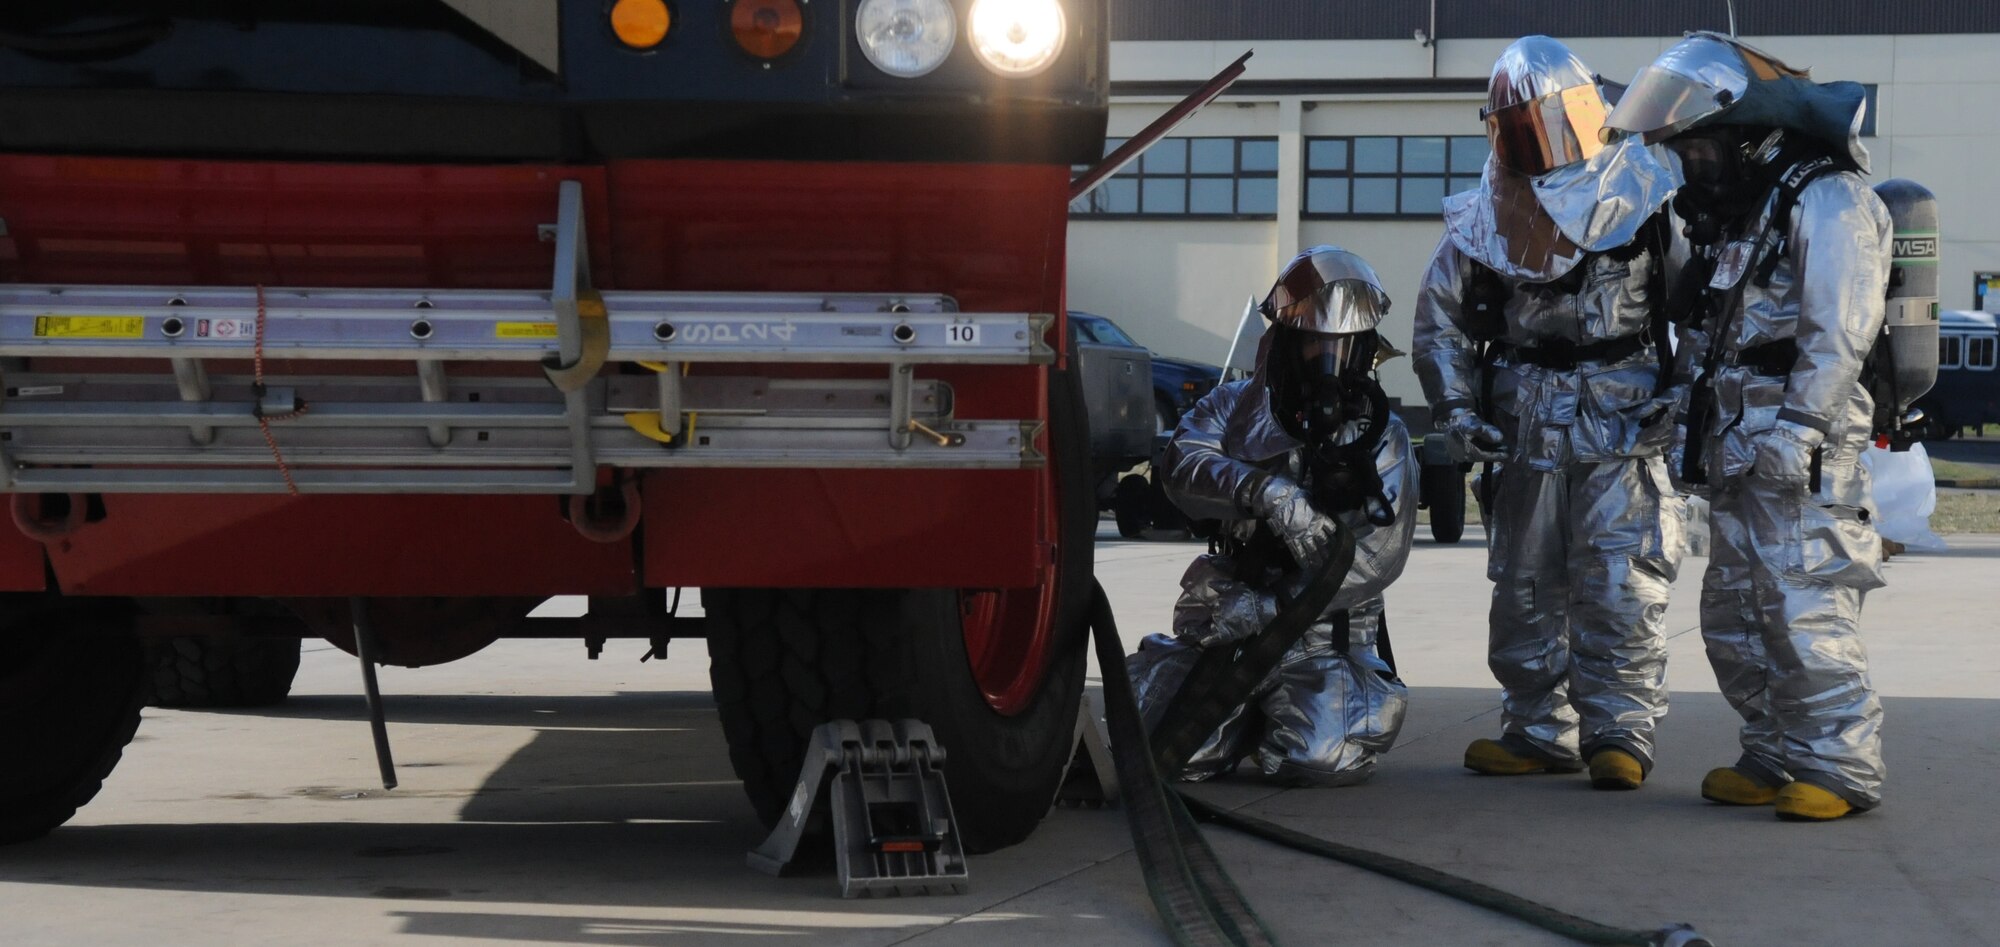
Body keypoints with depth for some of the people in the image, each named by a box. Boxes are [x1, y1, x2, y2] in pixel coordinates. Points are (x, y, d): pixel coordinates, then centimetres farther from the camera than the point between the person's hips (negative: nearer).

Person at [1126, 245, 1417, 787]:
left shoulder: (1382, 438, 3)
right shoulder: (1234, 408, 9)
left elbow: (1376, 556, -9)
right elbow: (1184, 467, -12)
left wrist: (1268, 609, -19)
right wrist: (1261, 489, -32)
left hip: (1325, 644, -1)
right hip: (1226, 631, 2)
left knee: (1320, 754, -27)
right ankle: (1247, 720, 14)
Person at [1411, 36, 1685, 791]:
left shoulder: (1637, 193, -5)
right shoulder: (1482, 218, 6)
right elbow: (1440, 318, 13)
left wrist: (1686, 393, -10)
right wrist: (1456, 407, 2)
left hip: (1623, 414, -4)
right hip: (1525, 416, 4)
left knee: (1620, 581, -7)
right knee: (1525, 580, 7)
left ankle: (1620, 733, -2)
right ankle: (1538, 732, 16)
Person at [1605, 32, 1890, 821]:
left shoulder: (1826, 200, -10)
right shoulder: (1731, 211, 19)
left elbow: (1840, 335, -18)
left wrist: (1798, 431, -23)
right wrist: (1700, 428, 14)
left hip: (1805, 457, -10)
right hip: (1740, 453, 10)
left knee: (1805, 615, -10)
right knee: (1734, 616, 11)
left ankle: (1840, 771, -4)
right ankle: (1774, 761, 20)